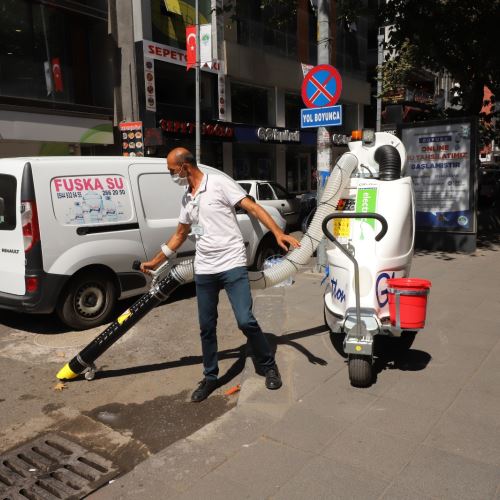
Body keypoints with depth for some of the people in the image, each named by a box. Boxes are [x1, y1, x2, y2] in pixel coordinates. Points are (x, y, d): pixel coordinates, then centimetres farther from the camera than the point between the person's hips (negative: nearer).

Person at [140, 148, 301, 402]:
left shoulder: (219, 183, -6)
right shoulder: (186, 199, 14)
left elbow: (253, 208, -11)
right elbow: (180, 234, 24)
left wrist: (278, 233, -23)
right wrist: (155, 261, 25)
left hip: (232, 265, -6)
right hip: (203, 270, 6)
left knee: (245, 321, -11)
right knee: (206, 327, 10)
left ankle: (268, 365, 13)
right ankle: (210, 377, 26)